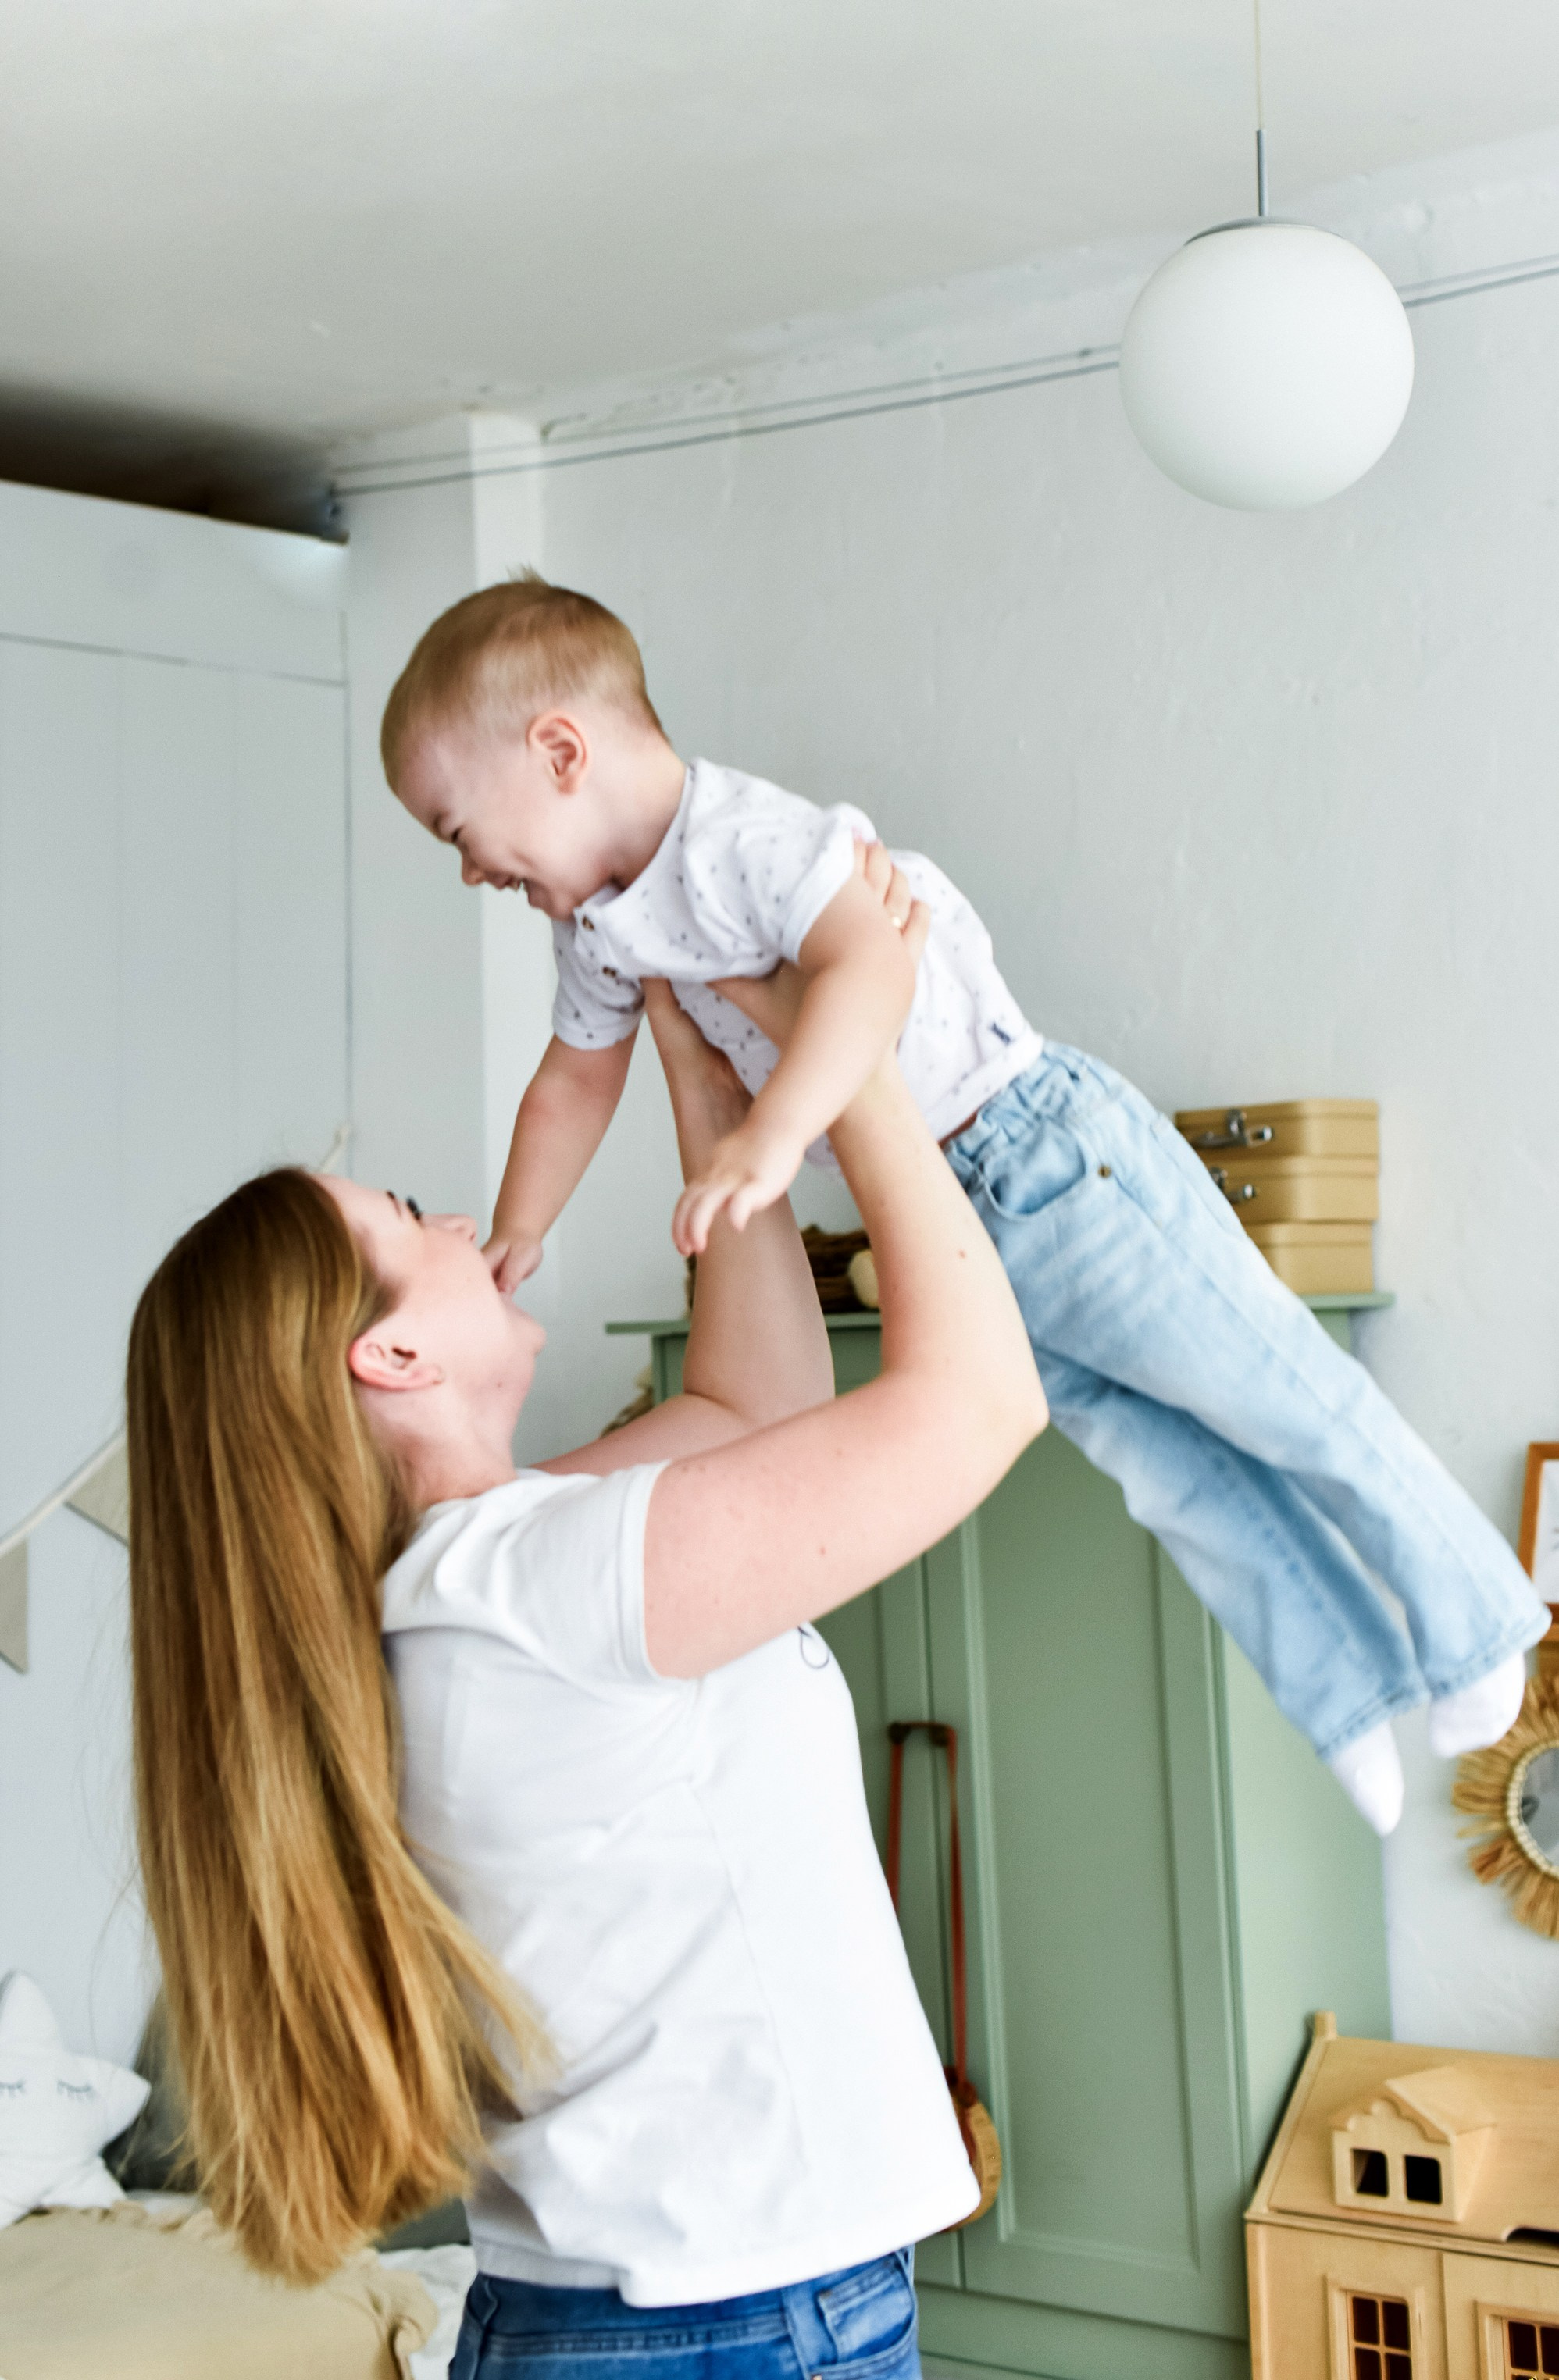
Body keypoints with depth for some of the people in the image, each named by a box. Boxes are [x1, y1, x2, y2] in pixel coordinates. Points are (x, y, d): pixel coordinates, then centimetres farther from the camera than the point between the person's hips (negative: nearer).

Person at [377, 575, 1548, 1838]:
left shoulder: (746, 836, -24)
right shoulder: (599, 929, 6)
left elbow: (871, 958, -39)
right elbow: (577, 1080, 19)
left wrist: (774, 1137, -47)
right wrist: (513, 1241, 22)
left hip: (1050, 1153, -9)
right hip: (953, 1231, 9)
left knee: (1278, 1399, 2)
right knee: (1164, 1464, 14)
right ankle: (1357, 1692, 28)